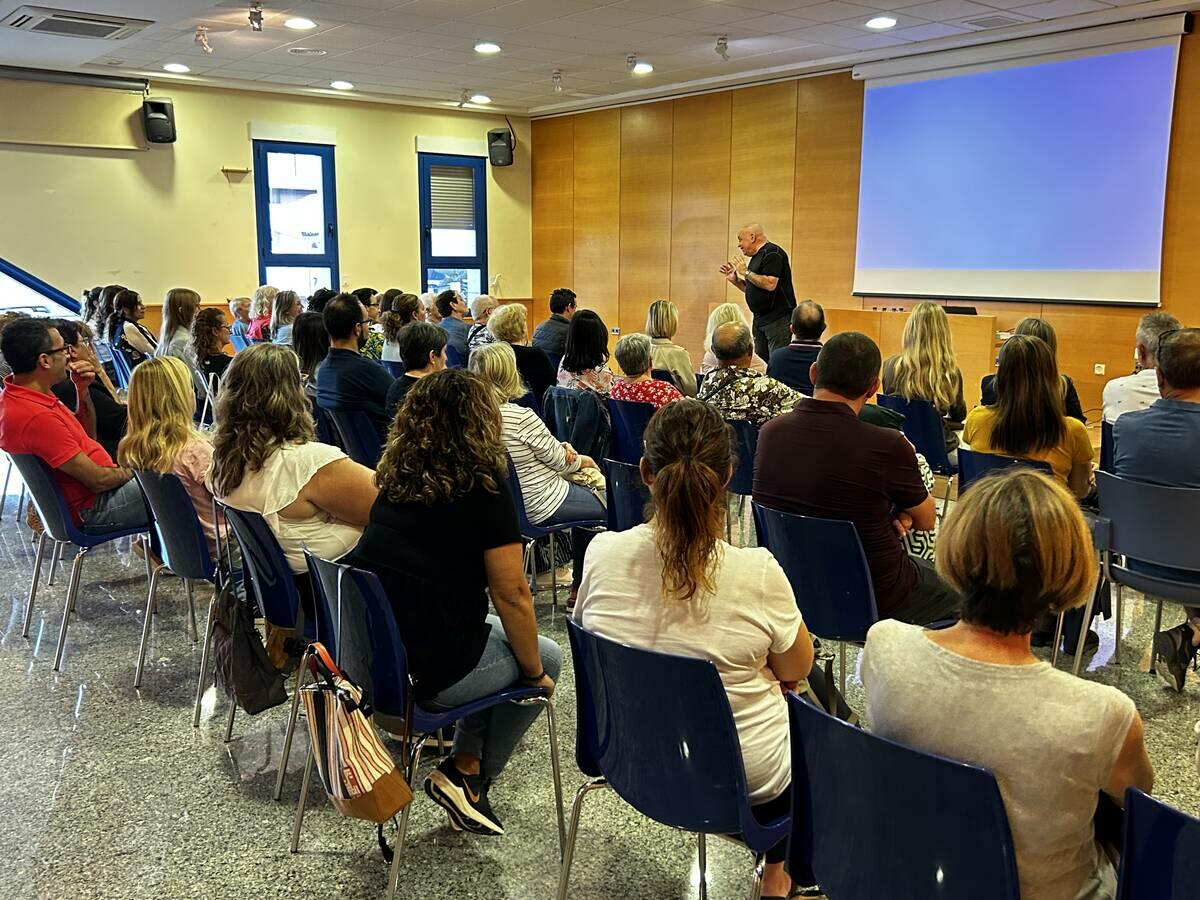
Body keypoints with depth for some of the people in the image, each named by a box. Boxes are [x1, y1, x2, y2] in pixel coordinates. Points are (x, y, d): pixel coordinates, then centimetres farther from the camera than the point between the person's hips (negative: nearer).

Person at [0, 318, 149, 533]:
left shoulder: (19, 394, 0)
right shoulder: (36, 417, -30)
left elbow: (87, 435, 10)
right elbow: (98, 481, -24)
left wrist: (83, 389, -4)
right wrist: (136, 470, -6)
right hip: (91, 509, -9)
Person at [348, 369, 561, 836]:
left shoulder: (396, 481, 7)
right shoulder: (483, 490, -14)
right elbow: (511, 596, -12)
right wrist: (535, 673, 4)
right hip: (432, 674, -7)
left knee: (497, 640, 27)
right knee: (546, 656, 18)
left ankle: (466, 765, 23)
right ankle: (465, 774, 16)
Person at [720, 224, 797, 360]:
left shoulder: (772, 253, -11)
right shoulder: (757, 256, 19)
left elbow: (770, 284, -24)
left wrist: (746, 272, -14)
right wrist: (735, 279, 12)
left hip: (777, 319, -10)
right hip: (760, 318, 10)